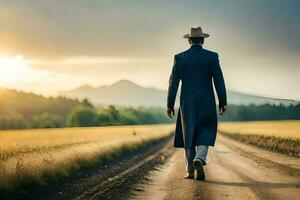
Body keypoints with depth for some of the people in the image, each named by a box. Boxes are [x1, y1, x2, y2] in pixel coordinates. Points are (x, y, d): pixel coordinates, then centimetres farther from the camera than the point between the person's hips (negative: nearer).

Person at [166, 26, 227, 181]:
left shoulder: (180, 57, 0)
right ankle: (199, 159, -21)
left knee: (188, 135, 12)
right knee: (205, 134, 6)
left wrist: (170, 104, 4)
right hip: (207, 103, -1)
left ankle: (190, 170, 13)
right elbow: (219, 81, -5)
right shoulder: (212, 56, -3)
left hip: (187, 104, 1)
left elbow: (173, 82, -2)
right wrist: (223, 102, 2)